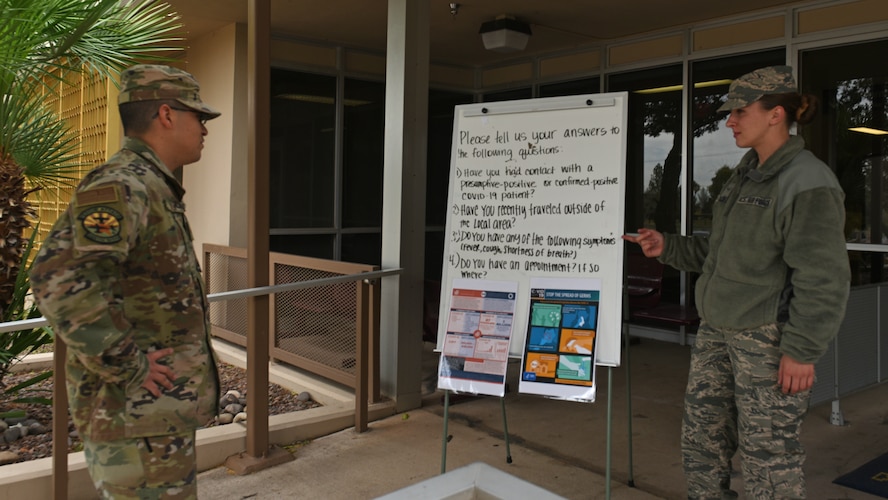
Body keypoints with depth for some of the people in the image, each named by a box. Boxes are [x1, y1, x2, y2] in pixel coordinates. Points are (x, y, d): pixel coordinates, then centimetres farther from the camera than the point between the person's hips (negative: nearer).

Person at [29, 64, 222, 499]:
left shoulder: (151, 189, 13)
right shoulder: (120, 187, -19)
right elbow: (61, 279, -32)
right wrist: (129, 367, -24)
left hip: (159, 410, 10)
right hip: (138, 413, -10)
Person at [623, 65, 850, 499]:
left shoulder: (807, 182, -15)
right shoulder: (746, 175, 12)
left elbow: (823, 279, -18)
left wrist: (802, 350, -18)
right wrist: (668, 247, 8)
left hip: (769, 336, -9)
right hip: (718, 331, 9)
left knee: (768, 451, 4)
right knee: (700, 439, 15)